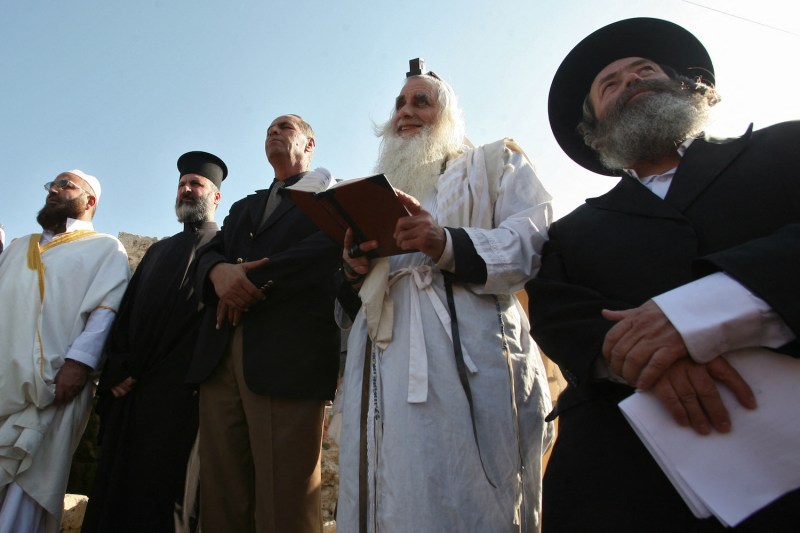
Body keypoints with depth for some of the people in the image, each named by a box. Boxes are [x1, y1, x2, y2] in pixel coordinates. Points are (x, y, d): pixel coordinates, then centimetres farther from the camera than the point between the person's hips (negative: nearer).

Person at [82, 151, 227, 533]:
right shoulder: (159, 251, 22)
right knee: (115, 486, 8)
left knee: (158, 493, -3)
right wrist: (118, 368, 3)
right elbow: (127, 310, 16)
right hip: (130, 388, 6)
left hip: (181, 390, -6)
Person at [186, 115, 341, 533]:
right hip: (221, 357, 6)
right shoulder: (243, 207, 29)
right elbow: (209, 252, 16)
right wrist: (219, 271, -8)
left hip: (289, 357, -5)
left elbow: (329, 247, -8)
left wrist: (253, 280, -9)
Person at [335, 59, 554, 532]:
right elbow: (351, 301, 25)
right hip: (385, 361, 5)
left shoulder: (496, 162, 17)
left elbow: (532, 238, -3)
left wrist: (449, 245, -19)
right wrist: (354, 271, 1)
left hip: (469, 355, -4)